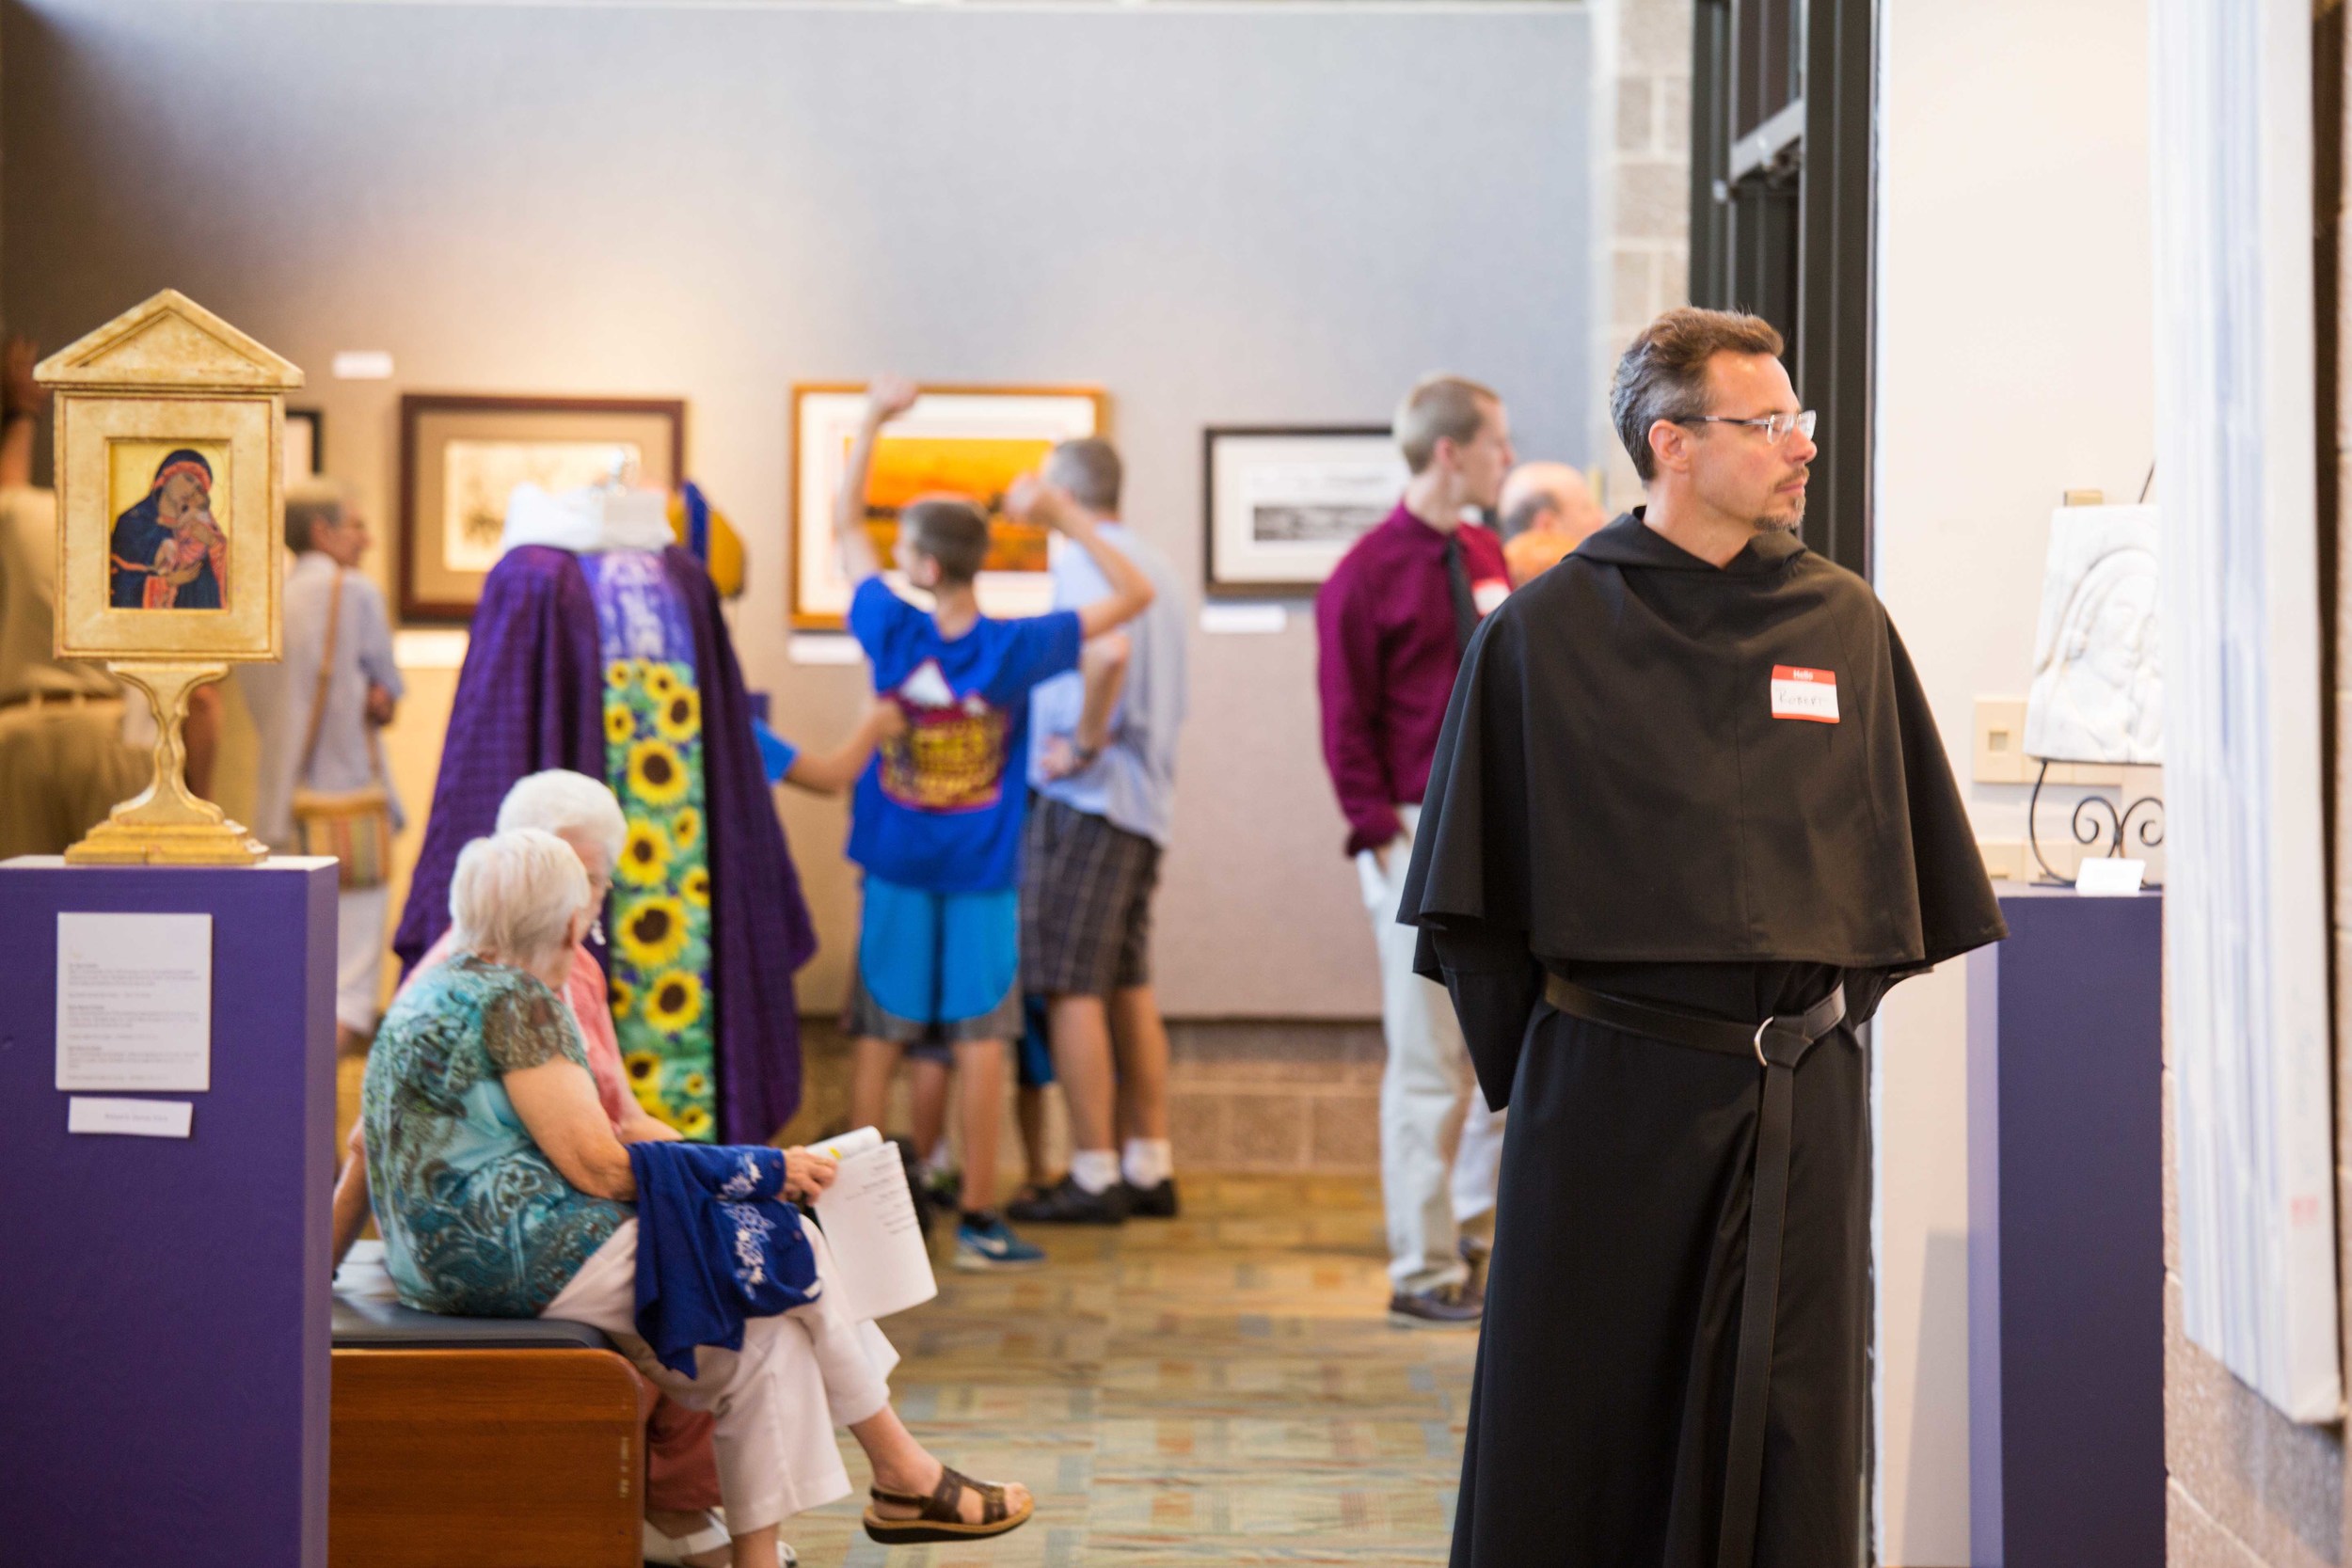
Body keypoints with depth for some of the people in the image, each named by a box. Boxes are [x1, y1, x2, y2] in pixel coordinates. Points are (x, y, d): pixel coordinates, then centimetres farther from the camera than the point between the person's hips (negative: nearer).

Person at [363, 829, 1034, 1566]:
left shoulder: (435, 993, 17)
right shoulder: (515, 1000, -14)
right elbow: (600, 1168, -17)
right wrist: (755, 1169, -6)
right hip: (526, 1260, -10)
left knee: (764, 1336, 4)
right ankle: (907, 1478, 12)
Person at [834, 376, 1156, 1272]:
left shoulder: (893, 634, -9)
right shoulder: (1014, 650, -13)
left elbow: (845, 527, 6)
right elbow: (1134, 595, -6)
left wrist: (875, 420, 9)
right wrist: (1067, 522, -12)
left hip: (896, 867, 2)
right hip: (983, 872, -2)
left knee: (879, 1039, 7)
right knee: (980, 1040, 1)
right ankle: (977, 1218, 3)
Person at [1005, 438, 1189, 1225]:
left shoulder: (1082, 560, -11)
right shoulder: (1152, 561, 16)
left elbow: (1108, 651, -31)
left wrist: (1084, 746, -20)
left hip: (1087, 798, -9)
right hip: (1145, 797, 9)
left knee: (1072, 990, -5)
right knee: (1129, 985, 13)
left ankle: (1094, 1179, -3)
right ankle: (1150, 1168, 16)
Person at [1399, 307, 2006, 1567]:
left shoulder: (1843, 624, 7)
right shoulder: (1547, 631, -1)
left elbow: (1907, 857, 14)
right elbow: (1470, 899, 2)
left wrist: (1832, 1017, 9)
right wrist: (1531, 1066, 1)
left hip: (1802, 1097, 3)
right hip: (1610, 1086, -2)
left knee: (1788, 1432, 7)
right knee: (1578, 1434, 5)